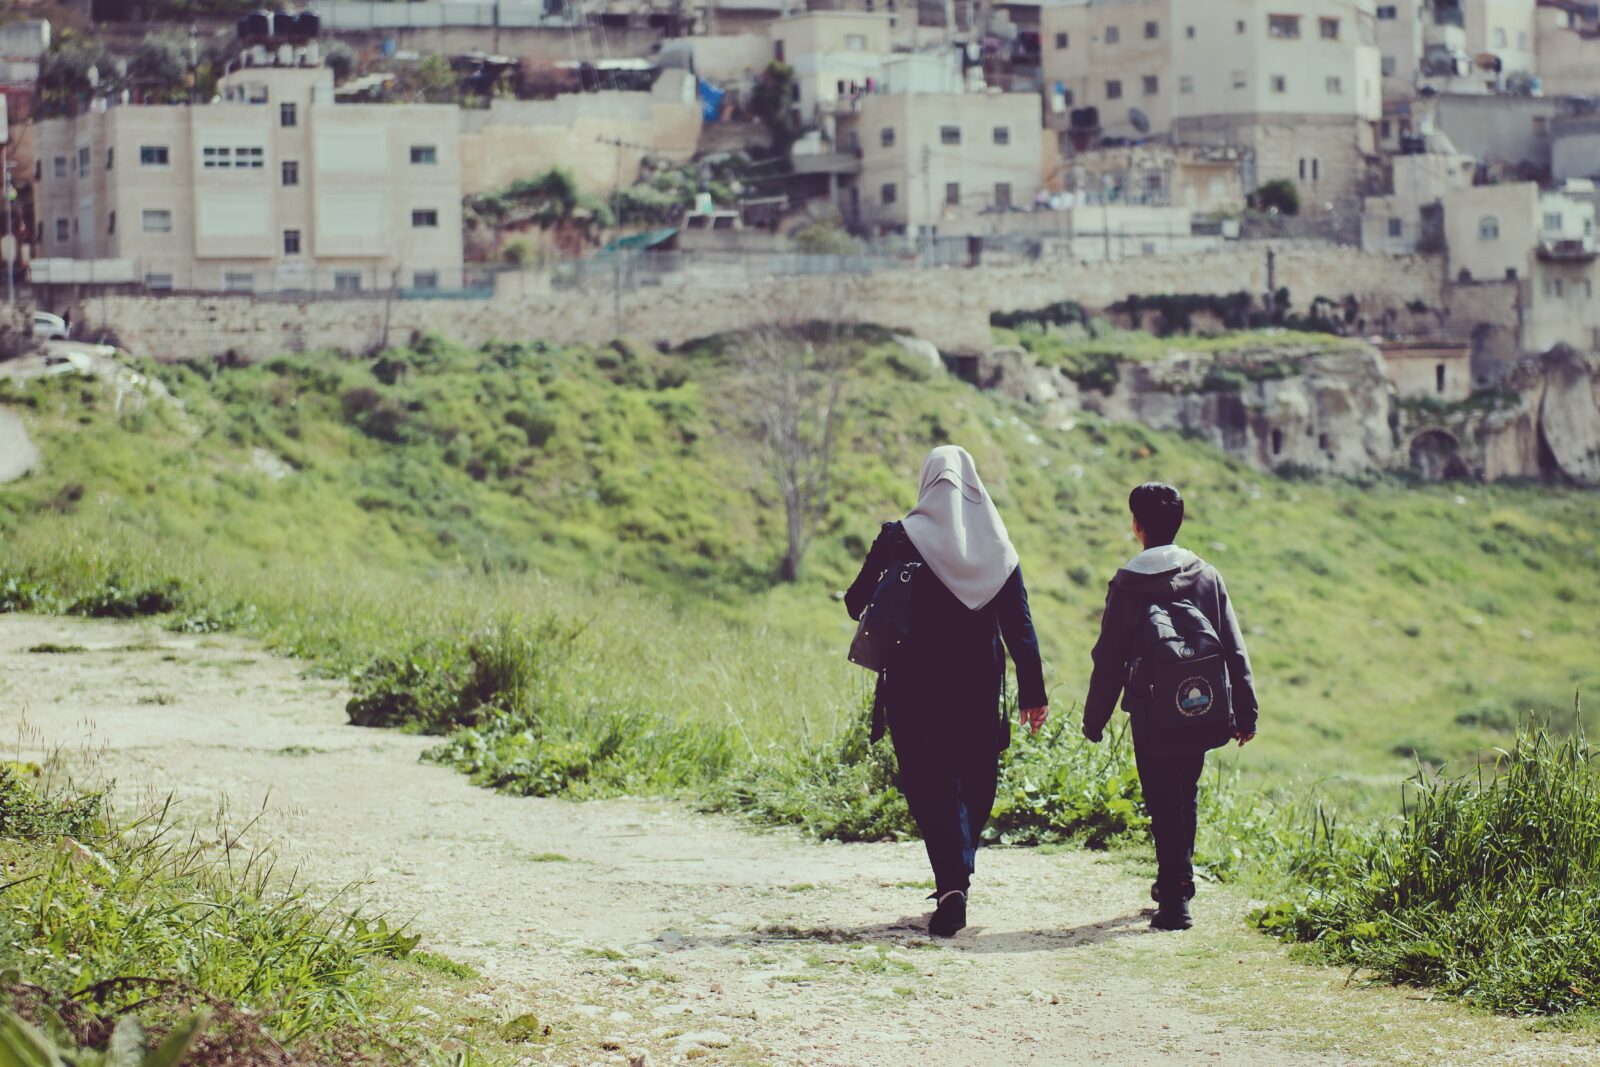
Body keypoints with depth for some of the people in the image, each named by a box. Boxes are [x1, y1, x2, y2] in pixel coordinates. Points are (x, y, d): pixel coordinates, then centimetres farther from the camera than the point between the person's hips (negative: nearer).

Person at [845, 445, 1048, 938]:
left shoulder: (901, 538, -6)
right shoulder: (996, 546, 2)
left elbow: (856, 603, 0)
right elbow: (1020, 626, 1)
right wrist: (1033, 692, 5)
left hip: (917, 689, -3)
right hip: (979, 691, 3)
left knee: (930, 786, -2)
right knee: (974, 784, 16)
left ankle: (953, 885, -20)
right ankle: (957, 881, 24)